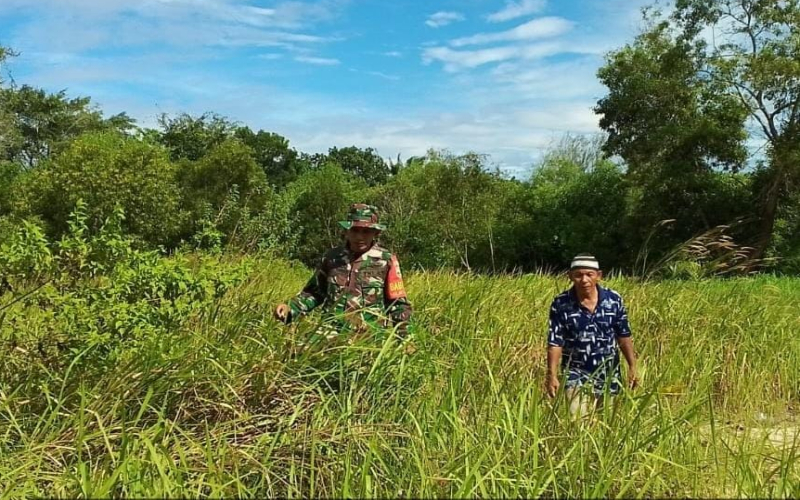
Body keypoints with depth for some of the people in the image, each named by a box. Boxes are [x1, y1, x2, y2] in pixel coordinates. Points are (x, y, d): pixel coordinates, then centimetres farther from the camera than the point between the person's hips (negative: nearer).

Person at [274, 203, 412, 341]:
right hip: (334, 336, 1)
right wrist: (290, 309, 6)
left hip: (370, 338, 0)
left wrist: (403, 340, -3)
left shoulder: (386, 260, 0)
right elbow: (314, 292, 20)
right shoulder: (331, 257, 8)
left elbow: (399, 305, 4)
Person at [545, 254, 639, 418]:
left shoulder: (614, 299, -6)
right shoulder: (560, 304, -12)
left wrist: (632, 366, 4)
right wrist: (552, 375, -17)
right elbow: (555, 342, -11)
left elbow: (623, 336, 4)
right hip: (577, 374, -2)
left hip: (609, 373, 3)